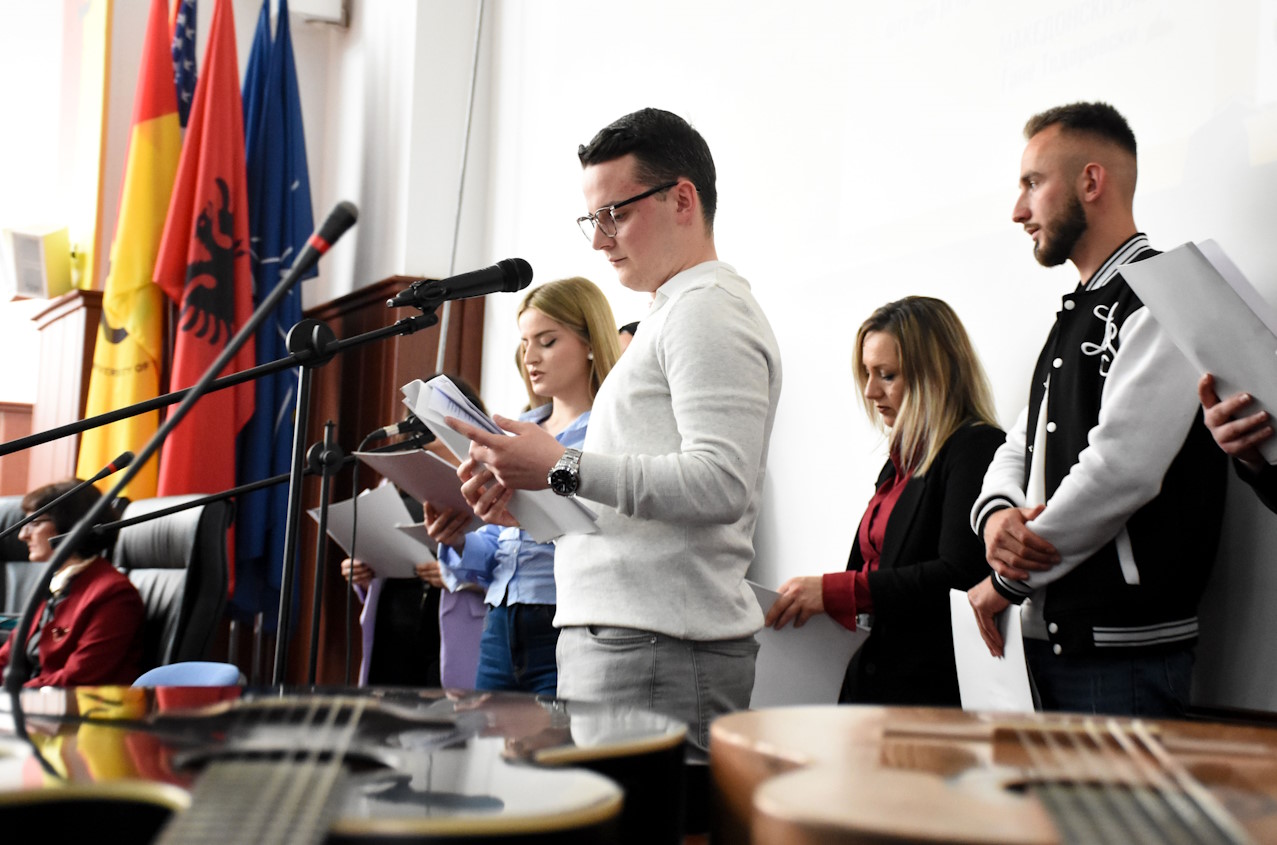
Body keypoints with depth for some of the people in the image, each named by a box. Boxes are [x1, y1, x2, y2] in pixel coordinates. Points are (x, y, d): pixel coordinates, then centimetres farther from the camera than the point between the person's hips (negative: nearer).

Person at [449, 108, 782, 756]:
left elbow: (721, 484, -20)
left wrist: (564, 469, -17)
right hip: (616, 641, 10)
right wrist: (525, 484, 12)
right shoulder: (673, 314, 26)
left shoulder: (709, 311, -6)